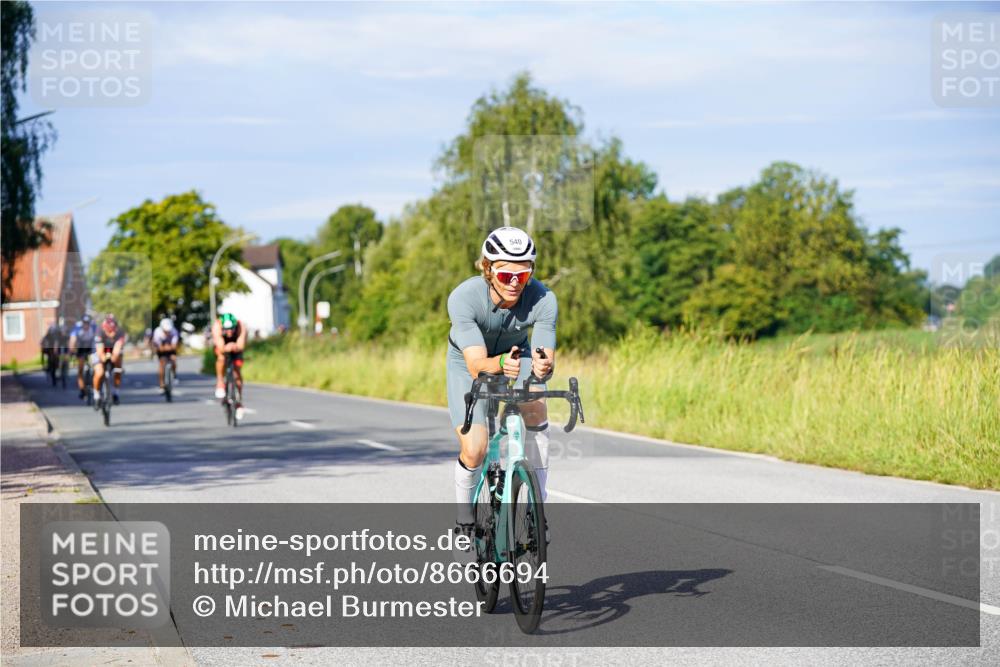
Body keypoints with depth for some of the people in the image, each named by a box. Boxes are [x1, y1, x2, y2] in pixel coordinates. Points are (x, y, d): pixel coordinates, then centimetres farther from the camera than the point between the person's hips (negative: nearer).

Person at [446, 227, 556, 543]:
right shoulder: (464, 298, -36)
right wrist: (500, 365, -65)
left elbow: (544, 357, -37)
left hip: (517, 354, 2)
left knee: (536, 408, -30)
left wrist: (544, 367, -61)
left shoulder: (543, 300, -31)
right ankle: (464, 515, 17)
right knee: (474, 451, -16)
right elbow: (477, 364, -44)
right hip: (469, 361, -1)